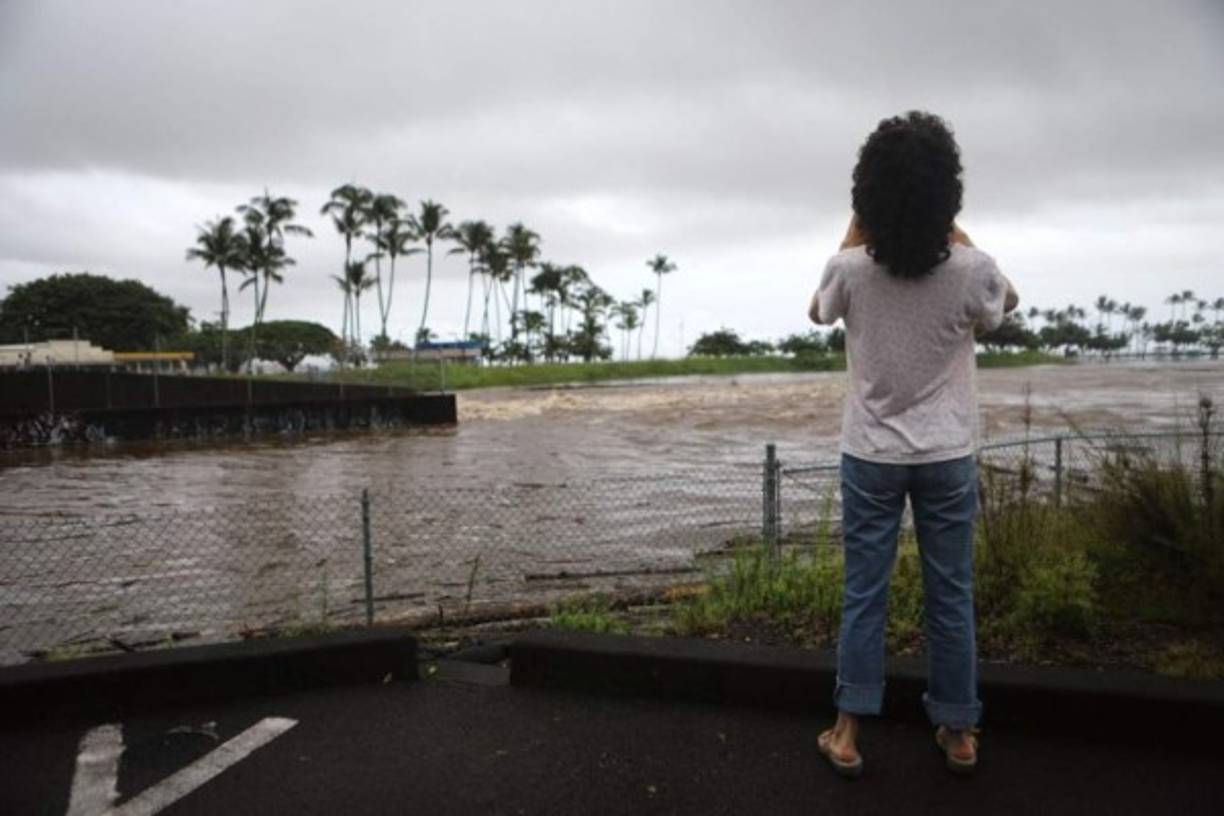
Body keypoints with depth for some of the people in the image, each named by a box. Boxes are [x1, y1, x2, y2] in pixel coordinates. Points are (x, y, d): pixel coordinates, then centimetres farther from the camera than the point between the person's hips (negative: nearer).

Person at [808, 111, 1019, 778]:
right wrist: (956, 232, 12)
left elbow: (817, 312, 12)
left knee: (862, 594, 8)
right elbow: (1007, 302, 13)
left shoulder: (850, 270, -13)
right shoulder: (971, 270, -12)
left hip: (870, 456, 0)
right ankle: (957, 731, 25)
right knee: (950, 596, 12)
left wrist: (853, 232, 12)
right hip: (947, 456, 0)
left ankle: (847, 732, 16)